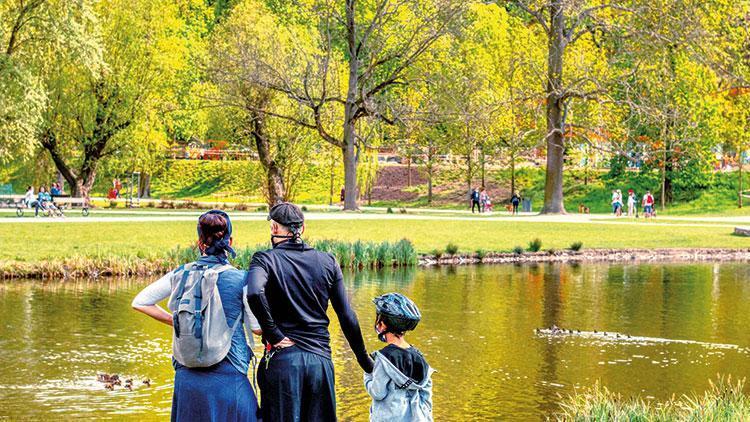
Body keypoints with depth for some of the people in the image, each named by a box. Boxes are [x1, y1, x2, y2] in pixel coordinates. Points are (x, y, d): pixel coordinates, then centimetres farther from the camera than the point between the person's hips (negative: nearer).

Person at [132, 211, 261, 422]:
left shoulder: (180, 274, 2)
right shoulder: (240, 279, -8)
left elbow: (139, 303, 11)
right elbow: (258, 328, -2)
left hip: (187, 377, 4)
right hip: (227, 378, -4)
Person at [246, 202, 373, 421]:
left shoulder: (265, 259, -3)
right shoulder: (327, 262, 7)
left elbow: (255, 294, -25)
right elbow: (347, 317, 8)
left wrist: (273, 334, -14)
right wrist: (363, 357, 17)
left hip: (282, 358, -3)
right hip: (321, 358, 3)